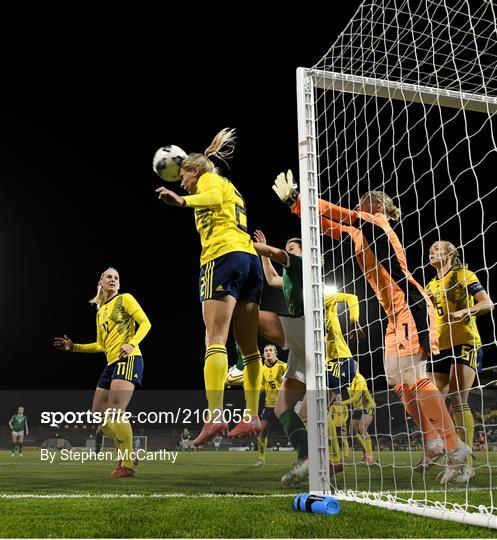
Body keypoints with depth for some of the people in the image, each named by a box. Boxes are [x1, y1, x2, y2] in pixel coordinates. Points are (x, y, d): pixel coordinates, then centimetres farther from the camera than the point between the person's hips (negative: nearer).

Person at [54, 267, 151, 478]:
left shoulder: (125, 299, 3)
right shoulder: (100, 312, 22)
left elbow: (145, 323, -6)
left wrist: (131, 344, -21)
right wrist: (73, 347, 20)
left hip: (128, 359, -8)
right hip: (111, 364, 9)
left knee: (115, 411, -20)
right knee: (98, 415, 6)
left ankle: (128, 465, -14)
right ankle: (126, 454, 18)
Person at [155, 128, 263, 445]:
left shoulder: (209, 179, 7)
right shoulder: (232, 190, 32)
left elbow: (214, 198, -16)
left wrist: (182, 201, -32)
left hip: (224, 257, -9)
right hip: (250, 259, 9)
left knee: (216, 340, -16)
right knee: (249, 346, 4)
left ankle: (216, 416, -26)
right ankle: (252, 417, 4)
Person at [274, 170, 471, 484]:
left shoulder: (376, 222, -5)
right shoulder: (360, 231, 19)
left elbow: (335, 214, -12)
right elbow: (330, 225, 23)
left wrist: (293, 198, -7)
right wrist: (294, 202, 18)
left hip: (411, 306, -10)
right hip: (397, 312, 10)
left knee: (411, 377, -15)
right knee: (397, 379, 9)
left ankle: (456, 448, -10)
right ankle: (433, 441, 16)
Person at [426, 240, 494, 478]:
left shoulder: (463, 275, 1)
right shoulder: (431, 285, 19)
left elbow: (487, 304, -8)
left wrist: (464, 312, -25)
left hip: (465, 344, -7)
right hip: (441, 348, 7)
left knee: (458, 400, -17)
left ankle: (467, 462, -13)